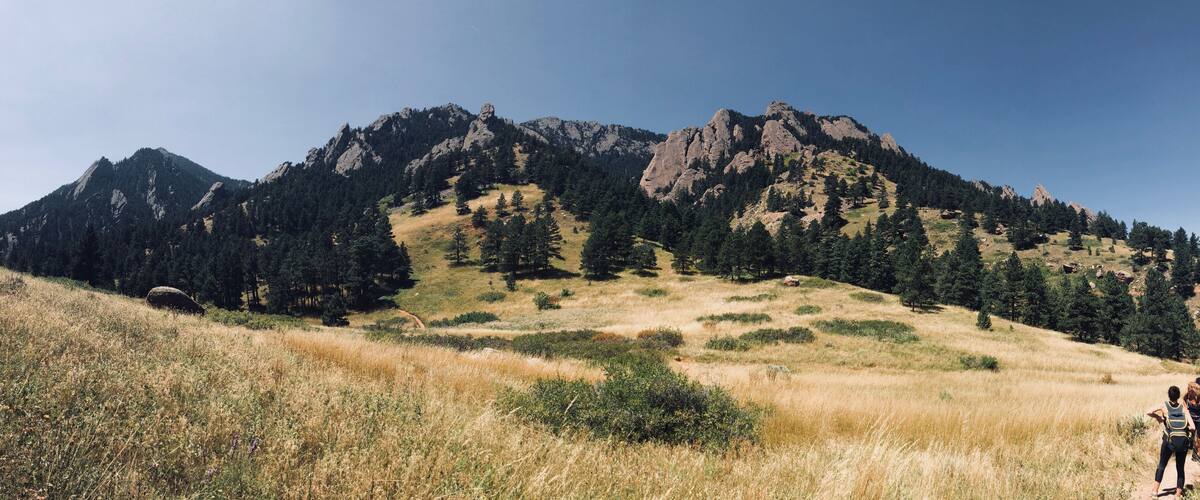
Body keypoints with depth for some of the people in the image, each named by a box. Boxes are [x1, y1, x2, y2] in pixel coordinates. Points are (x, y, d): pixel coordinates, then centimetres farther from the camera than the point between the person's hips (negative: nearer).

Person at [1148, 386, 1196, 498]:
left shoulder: (1164, 406, 4)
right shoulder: (1183, 408, 7)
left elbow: (1149, 412, -12)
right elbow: (1192, 427, -1)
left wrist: (1158, 417, 7)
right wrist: (1184, 429, 19)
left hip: (1170, 440, -2)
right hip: (1183, 441, 2)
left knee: (1161, 465, 13)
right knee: (1180, 468, 14)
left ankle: (1155, 490, 10)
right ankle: (1178, 494, 16)